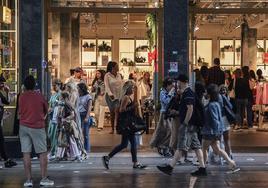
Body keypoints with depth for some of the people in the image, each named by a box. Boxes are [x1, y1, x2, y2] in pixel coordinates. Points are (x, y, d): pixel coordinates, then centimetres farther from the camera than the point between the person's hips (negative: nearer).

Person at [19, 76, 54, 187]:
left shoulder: (22, 97, -1)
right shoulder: (39, 96, -3)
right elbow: (46, 110, 9)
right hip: (38, 127, -2)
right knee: (42, 153, 4)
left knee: (26, 153, 2)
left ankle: (28, 180, 2)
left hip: (24, 126, 2)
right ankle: (44, 179, 2)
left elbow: (19, 112, 7)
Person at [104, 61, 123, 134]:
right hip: (110, 96, -2)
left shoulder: (119, 75, 9)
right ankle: (112, 129, 13)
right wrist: (110, 94, -27)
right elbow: (107, 86, -13)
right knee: (112, 112, 5)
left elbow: (122, 84, 12)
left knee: (117, 110, -16)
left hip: (119, 95, 2)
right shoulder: (107, 75, -4)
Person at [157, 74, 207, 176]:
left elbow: (190, 109, -22)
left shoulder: (188, 93, -15)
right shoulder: (187, 93, 17)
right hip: (192, 124, 10)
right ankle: (202, 168, 9)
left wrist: (185, 122, -20)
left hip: (187, 125, -10)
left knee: (181, 147, -6)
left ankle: (170, 167, -2)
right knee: (196, 146, 8)